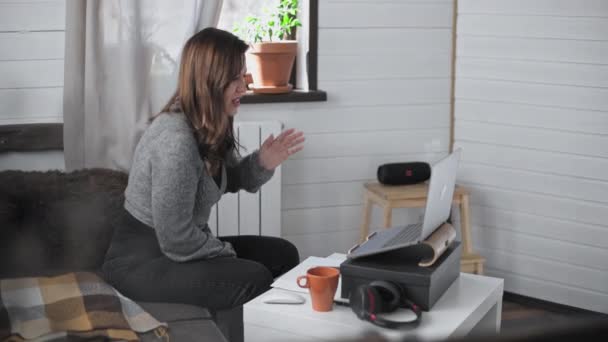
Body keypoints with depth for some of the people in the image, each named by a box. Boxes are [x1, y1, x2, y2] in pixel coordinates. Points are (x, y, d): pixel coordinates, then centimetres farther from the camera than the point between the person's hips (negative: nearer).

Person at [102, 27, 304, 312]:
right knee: (255, 278, -22)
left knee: (282, 254, 4)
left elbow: (228, 180, 16)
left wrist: (262, 163, -6)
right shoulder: (176, 140, -28)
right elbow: (176, 239, -27)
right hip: (142, 261, -10)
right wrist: (229, 255, -11)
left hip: (175, 247, 10)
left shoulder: (210, 127, 2)